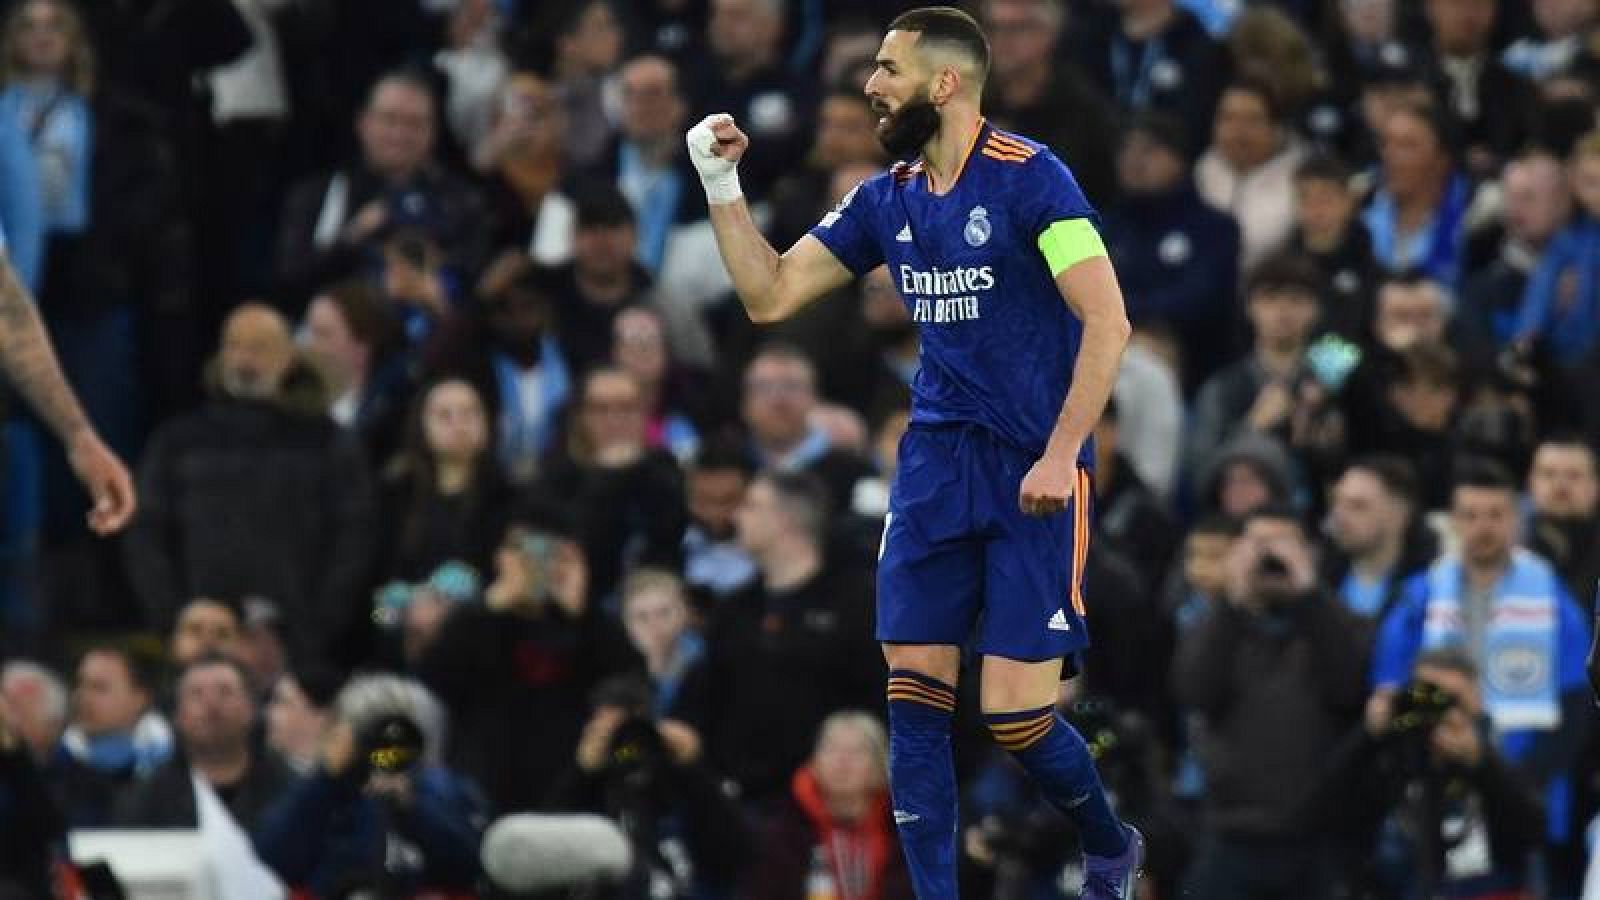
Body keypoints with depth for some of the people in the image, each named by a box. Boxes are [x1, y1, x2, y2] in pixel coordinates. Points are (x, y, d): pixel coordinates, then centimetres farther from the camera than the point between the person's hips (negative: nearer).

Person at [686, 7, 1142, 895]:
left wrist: (1061, 455, -21)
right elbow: (769, 294, 13)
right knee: (915, 693, -3)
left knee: (1016, 711, -6)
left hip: (1033, 475, -6)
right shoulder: (886, 200, 9)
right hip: (936, 459, 6)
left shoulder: (1028, 178, -12)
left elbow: (1107, 321, -16)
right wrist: (721, 186, 2)